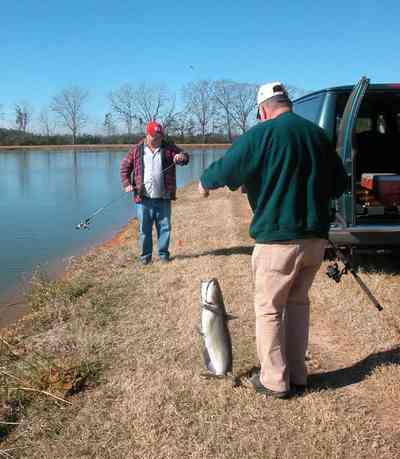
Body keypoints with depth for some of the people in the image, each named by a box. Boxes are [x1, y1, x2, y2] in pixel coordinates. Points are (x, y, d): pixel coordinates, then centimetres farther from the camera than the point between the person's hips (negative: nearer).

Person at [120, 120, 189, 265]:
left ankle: (163, 253, 21)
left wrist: (181, 157, -29)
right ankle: (145, 255, 18)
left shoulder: (168, 148, 5)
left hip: (163, 198, 1)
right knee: (144, 228, 6)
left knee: (164, 227, 7)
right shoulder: (137, 150, 5)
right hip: (144, 198, 0)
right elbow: (125, 167, 11)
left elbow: (185, 156, -4)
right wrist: (127, 184, -2)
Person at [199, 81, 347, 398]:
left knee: (269, 309, 9)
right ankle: (297, 376, 27)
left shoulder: (262, 134, -9)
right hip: (316, 238, 6)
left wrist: (205, 182, 13)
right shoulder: (318, 134, 8)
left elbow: (226, 168, -8)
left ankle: (275, 381, 16)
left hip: (277, 239, -6)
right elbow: (339, 185, 13)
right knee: (298, 304, 19)